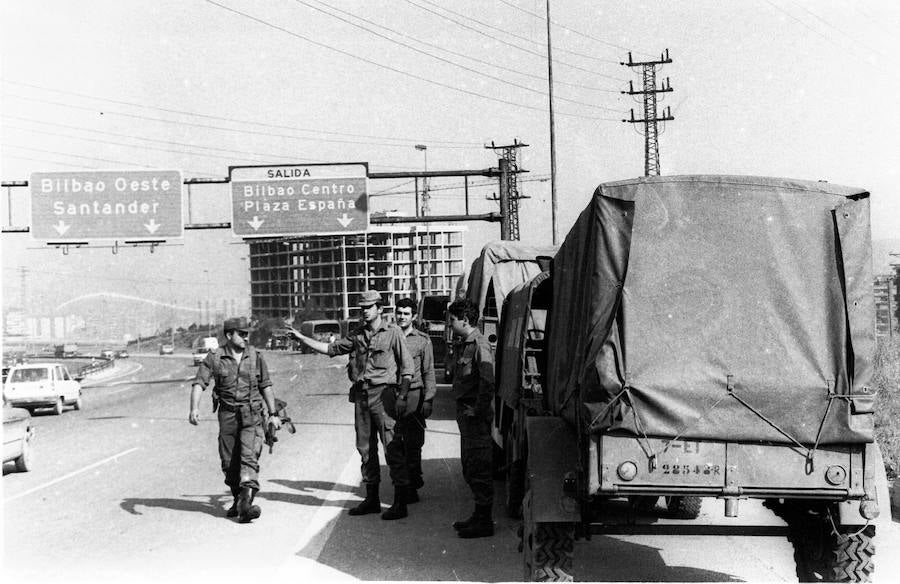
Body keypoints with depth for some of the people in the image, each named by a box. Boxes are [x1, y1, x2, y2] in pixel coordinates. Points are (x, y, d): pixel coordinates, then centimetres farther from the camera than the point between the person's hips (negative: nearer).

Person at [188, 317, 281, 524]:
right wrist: (194, 408, -24)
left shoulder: (255, 356, 3)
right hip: (228, 415, 1)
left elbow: (266, 386, 12)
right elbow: (199, 383, -8)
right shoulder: (214, 357, -2)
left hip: (252, 415, -1)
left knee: (249, 457, -16)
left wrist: (273, 414, 11)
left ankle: (246, 504, -23)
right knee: (229, 462, 8)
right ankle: (238, 499, 27)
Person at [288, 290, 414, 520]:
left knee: (393, 447, -8)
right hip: (361, 395, 6)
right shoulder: (358, 335, 14)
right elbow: (331, 348, 20)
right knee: (365, 447, 10)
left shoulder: (393, 333, -2)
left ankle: (400, 503, -5)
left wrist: (402, 397, -12)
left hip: (383, 394, -6)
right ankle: (372, 499, 20)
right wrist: (302, 338, 14)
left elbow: (407, 367, -4)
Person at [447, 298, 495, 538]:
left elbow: (488, 383, -23)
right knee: (469, 469, 16)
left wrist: (477, 411, -19)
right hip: (465, 414, 10)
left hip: (476, 417, -10)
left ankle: (484, 522, 2)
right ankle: (479, 516, 26)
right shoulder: (461, 345, 15)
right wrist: (463, 410, 15)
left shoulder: (479, 346, -15)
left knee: (479, 471, -4)